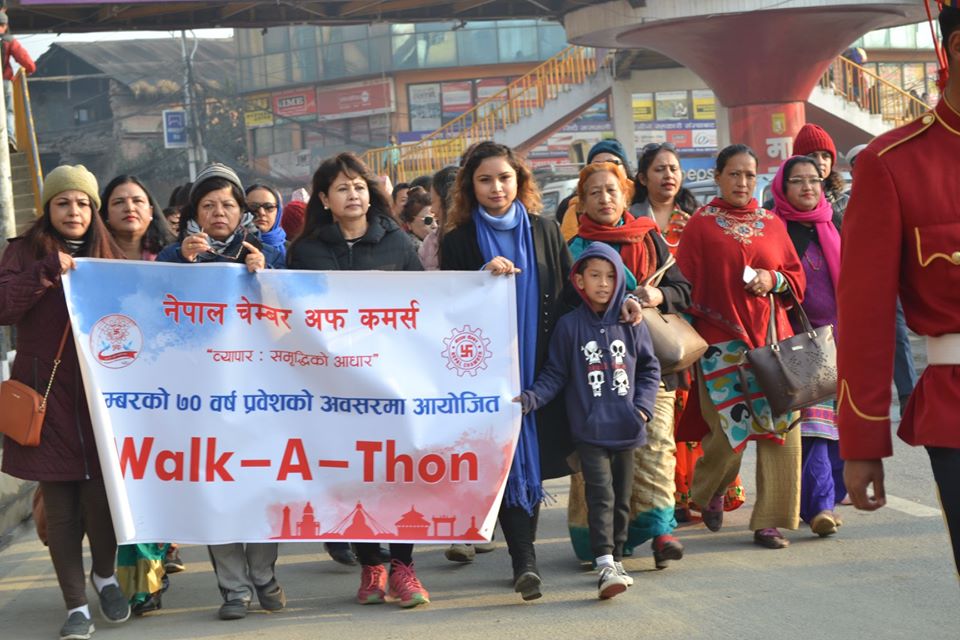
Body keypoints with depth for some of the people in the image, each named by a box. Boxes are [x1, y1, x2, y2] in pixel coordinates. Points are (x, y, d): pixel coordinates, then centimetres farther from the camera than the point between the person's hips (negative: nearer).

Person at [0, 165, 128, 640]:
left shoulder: (109, 256, 13)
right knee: (59, 503, 0)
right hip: (45, 394, -1)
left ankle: (105, 574, 21)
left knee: (101, 496, -8)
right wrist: (48, 270, -15)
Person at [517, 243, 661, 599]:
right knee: (601, 495, -13)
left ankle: (616, 560, 22)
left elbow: (649, 368, 13)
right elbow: (555, 375, 4)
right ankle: (605, 565, -19)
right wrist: (530, 398, -11)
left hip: (626, 429, 3)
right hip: (589, 431, -3)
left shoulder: (631, 324, 6)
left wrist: (643, 406, 0)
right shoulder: (569, 326, 1)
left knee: (622, 498, 10)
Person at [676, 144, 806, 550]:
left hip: (771, 337, 3)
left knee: (781, 426, -5)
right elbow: (686, 284, -1)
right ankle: (710, 491, 26)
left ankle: (770, 521, 4)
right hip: (720, 340, -3)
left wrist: (773, 281, -6)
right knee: (730, 430, -7)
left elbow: (797, 276, 16)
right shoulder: (701, 224, 2)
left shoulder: (772, 224, 12)